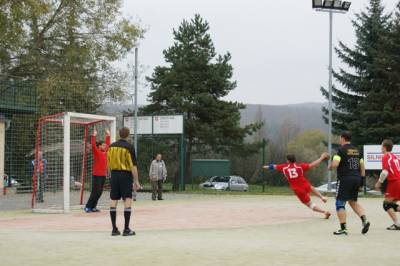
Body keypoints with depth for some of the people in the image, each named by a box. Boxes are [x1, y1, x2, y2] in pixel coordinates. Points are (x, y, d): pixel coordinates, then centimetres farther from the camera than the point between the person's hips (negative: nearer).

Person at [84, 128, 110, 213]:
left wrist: (108, 136, 24)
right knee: (95, 192, -7)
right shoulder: (96, 152, -6)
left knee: (99, 192, 8)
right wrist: (94, 136, -24)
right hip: (96, 175, -7)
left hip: (103, 175, 7)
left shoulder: (105, 152, 12)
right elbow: (93, 145, -20)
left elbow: (108, 144, 25)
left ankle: (93, 207, 15)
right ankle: (88, 207, -1)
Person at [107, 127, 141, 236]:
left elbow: (108, 163, 12)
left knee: (113, 201, 7)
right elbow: (133, 165, -11)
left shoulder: (111, 146, 7)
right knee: (128, 200, -3)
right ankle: (126, 229, -7)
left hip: (114, 175, 5)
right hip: (125, 175, -5)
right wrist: (136, 181, -8)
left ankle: (114, 229, 10)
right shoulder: (129, 147, -8)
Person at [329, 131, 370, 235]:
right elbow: (362, 166, 15)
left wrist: (329, 167, 3)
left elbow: (334, 164, -19)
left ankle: (343, 228, -1)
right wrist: (361, 181, 19)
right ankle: (364, 220, 1)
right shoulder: (356, 150, 14)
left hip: (345, 179, -7)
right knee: (353, 201, 20)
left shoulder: (341, 150, -8)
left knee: (340, 203, 2)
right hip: (356, 178, 7)